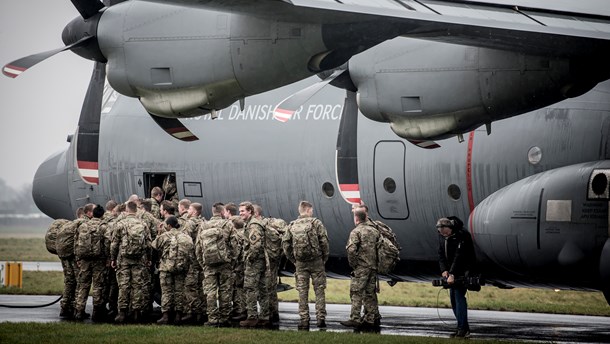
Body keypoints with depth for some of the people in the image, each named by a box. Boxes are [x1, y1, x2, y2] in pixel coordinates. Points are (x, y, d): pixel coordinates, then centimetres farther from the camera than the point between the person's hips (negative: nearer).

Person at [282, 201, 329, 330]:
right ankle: (320, 318, 1)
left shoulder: (292, 226, 7)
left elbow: (285, 244, 4)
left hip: (300, 263, 3)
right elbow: (324, 242, -9)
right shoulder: (316, 223, -3)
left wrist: (293, 259, 10)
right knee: (319, 290, 4)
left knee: (302, 292, 5)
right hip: (316, 261, -3)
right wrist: (324, 258, 2)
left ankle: (304, 320, 3)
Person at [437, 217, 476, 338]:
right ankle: (463, 328, 11)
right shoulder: (441, 236, 1)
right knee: (453, 297, 5)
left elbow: (459, 256, -29)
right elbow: (441, 254, 4)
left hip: (464, 270, -8)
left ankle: (463, 329, -20)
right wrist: (444, 270, -12)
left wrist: (452, 274, -34)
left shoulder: (462, 235, -23)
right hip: (451, 271, 8)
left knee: (459, 295, -17)